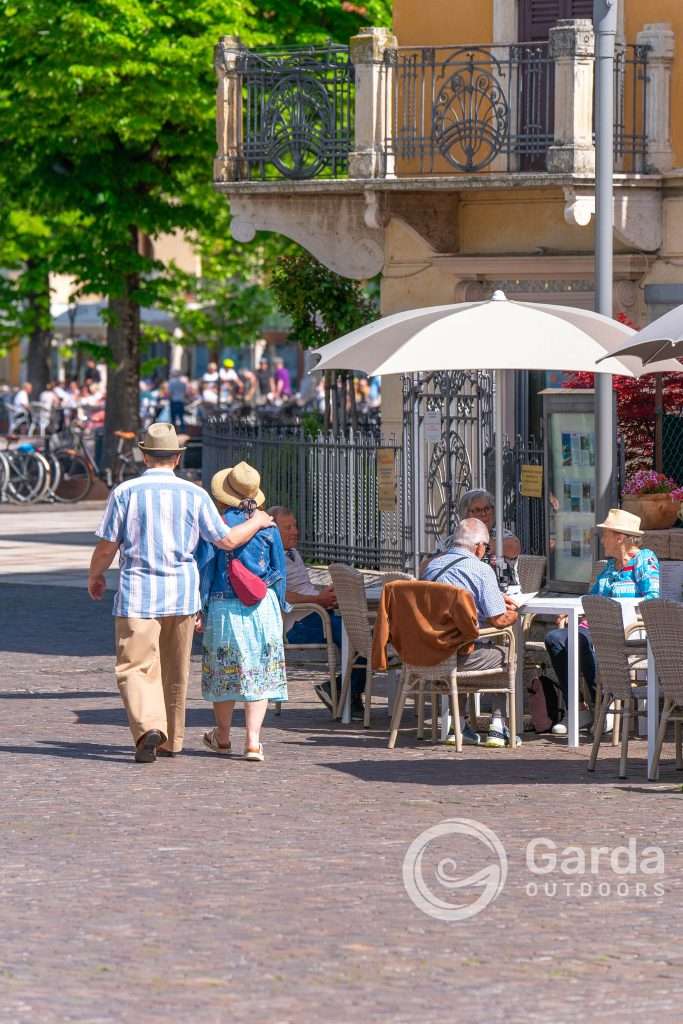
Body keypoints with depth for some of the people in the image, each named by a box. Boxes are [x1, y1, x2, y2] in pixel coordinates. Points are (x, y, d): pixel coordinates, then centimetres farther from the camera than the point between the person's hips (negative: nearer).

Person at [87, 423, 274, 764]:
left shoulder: (125, 492, -5)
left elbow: (107, 546, -3)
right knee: (175, 671, 15)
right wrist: (257, 522, 22)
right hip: (182, 594, 3)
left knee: (136, 667, -4)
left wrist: (95, 576, 16)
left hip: (138, 594, -3)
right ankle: (171, 740, 24)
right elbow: (226, 540, 3)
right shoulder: (194, 495, 1)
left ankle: (148, 727, -27)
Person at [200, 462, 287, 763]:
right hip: (262, 606, 1)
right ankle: (253, 741, -6)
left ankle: (222, 736, 29)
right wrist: (278, 608, 17)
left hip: (224, 608, -1)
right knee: (259, 674, 3)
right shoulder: (267, 526, 0)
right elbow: (279, 571, 7)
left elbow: (204, 570, -6)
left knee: (224, 671, 13)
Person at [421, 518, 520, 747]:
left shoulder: (432, 566, 12)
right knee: (505, 654, 20)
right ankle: (498, 727, 15)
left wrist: (495, 598, 33)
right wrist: (513, 614, 14)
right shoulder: (481, 570, -8)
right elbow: (498, 620, -9)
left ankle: (460, 726, 31)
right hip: (462, 655, -6)